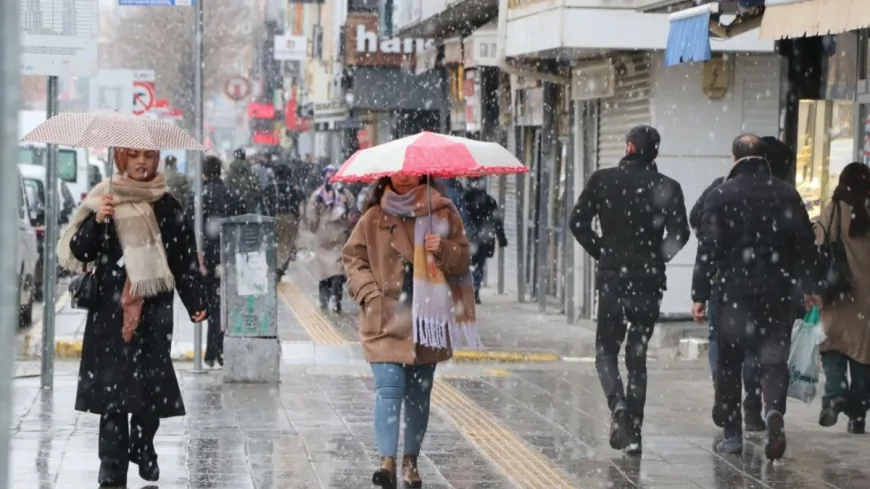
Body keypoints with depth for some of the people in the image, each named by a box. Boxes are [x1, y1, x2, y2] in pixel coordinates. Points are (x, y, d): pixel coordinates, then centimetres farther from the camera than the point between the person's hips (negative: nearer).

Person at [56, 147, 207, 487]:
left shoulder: (168, 207, 4)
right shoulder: (104, 200, 1)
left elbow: (186, 260, 6)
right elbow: (79, 252, 0)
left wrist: (195, 303, -2)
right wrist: (96, 221, -16)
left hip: (154, 310, 1)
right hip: (110, 309, -1)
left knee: (151, 384, 4)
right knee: (111, 385, -5)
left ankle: (143, 447, 28)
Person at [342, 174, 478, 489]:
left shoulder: (443, 213, 5)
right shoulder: (374, 218, 4)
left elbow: (464, 259, 6)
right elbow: (353, 257, 8)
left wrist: (443, 250, -15)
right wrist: (370, 292, -6)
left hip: (427, 321, 2)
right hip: (386, 321, -1)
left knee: (419, 393, 8)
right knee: (389, 387, -14)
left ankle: (411, 461, 19)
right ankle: (387, 462, -19)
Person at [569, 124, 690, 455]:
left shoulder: (602, 180, -1)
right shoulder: (667, 188, -1)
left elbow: (578, 222, -5)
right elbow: (680, 233, -6)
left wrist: (601, 251, 7)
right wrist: (658, 257, 9)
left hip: (612, 278, -1)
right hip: (649, 280, 1)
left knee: (606, 350, 10)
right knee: (637, 355, 12)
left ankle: (618, 403, -18)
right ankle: (633, 430, 10)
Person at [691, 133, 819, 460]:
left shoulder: (720, 196, -3)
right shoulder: (787, 195, 4)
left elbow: (708, 249, -6)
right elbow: (806, 246, 6)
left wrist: (700, 295, -3)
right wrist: (809, 285, 15)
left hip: (734, 290, -1)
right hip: (777, 293, 2)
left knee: (729, 363, 9)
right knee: (774, 359, 5)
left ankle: (732, 434, 13)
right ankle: (774, 411, -22)